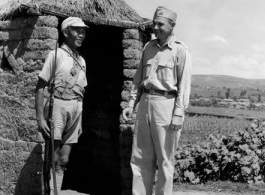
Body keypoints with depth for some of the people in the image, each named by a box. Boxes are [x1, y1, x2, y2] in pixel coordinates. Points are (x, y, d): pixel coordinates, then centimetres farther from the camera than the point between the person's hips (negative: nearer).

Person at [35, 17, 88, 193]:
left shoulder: (81, 61, 15)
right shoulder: (56, 55, -2)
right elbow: (41, 87, -6)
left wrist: (80, 120, 15)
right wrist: (40, 117, -14)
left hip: (76, 109, 6)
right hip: (58, 105, -5)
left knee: (64, 159, 6)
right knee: (54, 158, -6)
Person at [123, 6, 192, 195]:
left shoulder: (180, 50, -4)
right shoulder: (149, 47, 13)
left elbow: (184, 85, -9)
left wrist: (178, 114, -16)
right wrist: (132, 104, 11)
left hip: (165, 104, -6)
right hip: (145, 103, 6)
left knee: (164, 159, 1)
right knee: (140, 157, 7)